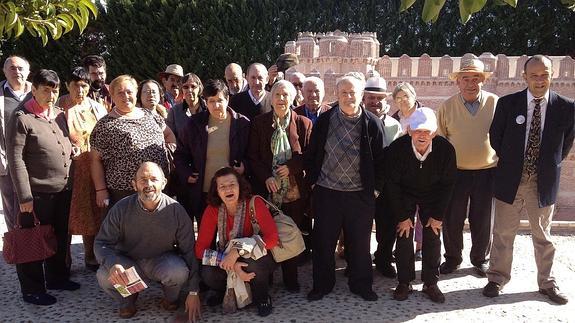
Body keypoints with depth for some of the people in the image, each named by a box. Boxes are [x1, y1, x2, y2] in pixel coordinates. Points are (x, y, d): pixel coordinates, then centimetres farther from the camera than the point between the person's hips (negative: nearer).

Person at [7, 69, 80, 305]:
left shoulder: (58, 114, 10)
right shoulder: (22, 118, -11)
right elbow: (15, 159, -14)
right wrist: (24, 195, -17)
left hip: (63, 189, 7)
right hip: (37, 193, -7)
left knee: (61, 237, 18)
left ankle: (58, 277, 37)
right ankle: (32, 290, 21)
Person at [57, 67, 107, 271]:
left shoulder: (97, 108, 6)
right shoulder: (59, 108, -3)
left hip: (92, 168, 3)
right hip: (68, 168, -3)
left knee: (93, 211, 9)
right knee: (68, 213, 3)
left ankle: (91, 257, 24)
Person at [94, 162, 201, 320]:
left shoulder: (176, 211, -17)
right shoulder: (121, 209, -15)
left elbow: (189, 250, -11)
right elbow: (102, 243, -11)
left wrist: (193, 292, -11)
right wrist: (113, 264, -36)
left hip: (163, 261, -1)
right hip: (128, 262, 1)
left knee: (179, 271, -32)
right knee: (104, 276, -28)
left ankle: (170, 298, 6)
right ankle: (127, 299, 8)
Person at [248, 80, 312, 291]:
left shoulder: (303, 124, 1)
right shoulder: (259, 123, 4)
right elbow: (252, 156, 3)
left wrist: (291, 167, -11)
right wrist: (266, 177, -10)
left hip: (294, 190, 0)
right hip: (267, 189, 1)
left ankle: (290, 278, 24)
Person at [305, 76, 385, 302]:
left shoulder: (372, 123, -3)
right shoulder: (325, 120, -1)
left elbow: (379, 159, 2)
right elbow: (312, 153, 5)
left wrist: (376, 188, 1)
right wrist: (312, 180, 3)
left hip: (361, 194, 0)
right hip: (326, 192, 1)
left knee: (360, 243, 11)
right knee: (323, 241, 9)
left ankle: (361, 284, 30)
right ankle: (322, 285, 27)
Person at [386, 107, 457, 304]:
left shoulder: (446, 149, -25)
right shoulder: (397, 149, -27)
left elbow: (447, 184, -12)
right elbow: (392, 184, -17)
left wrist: (438, 216, -10)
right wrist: (402, 217, -14)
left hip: (432, 196, 1)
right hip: (404, 195, -1)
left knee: (433, 239, 0)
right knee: (404, 237, -5)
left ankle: (431, 283, 14)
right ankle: (404, 283, 9)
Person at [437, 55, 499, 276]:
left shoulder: (496, 103, -2)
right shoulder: (447, 107, -1)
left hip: (487, 172, 0)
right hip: (455, 172, 0)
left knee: (483, 221, 11)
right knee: (452, 219, 7)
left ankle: (480, 260, 32)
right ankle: (452, 259, 28)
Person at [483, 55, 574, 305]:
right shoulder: (507, 103, -8)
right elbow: (495, 138, 5)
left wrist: (550, 165, 7)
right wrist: (510, 162, 8)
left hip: (543, 183, 1)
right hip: (510, 180, 0)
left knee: (542, 235, 15)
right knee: (503, 233, 11)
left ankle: (547, 283, 32)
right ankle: (497, 278, 27)